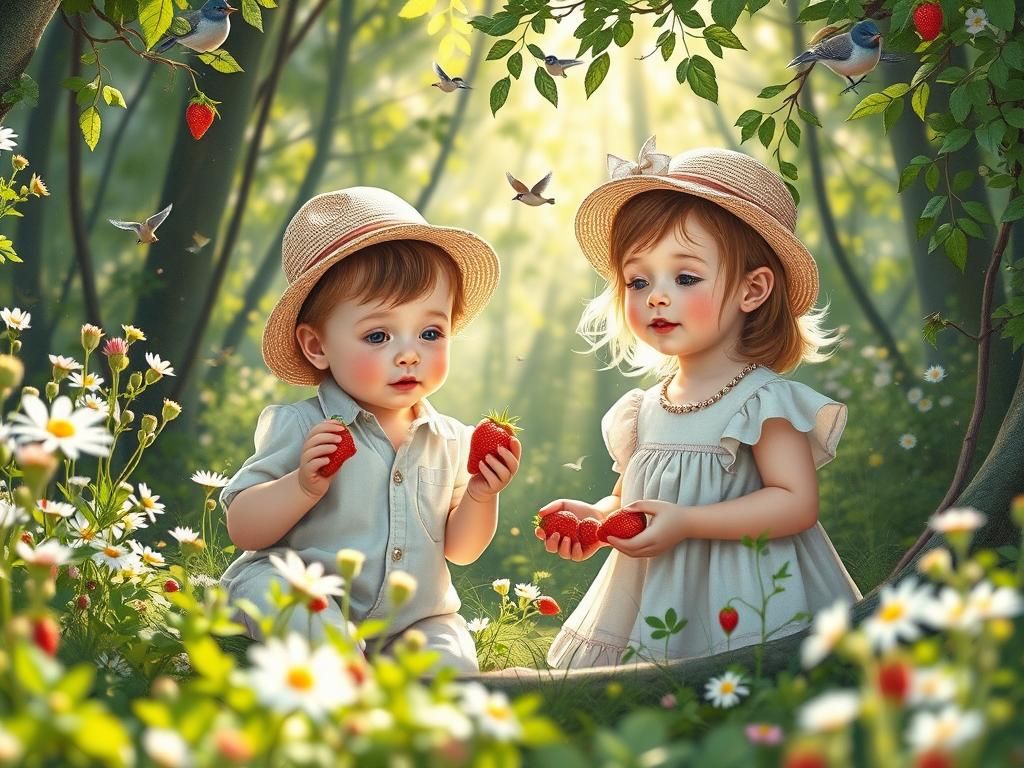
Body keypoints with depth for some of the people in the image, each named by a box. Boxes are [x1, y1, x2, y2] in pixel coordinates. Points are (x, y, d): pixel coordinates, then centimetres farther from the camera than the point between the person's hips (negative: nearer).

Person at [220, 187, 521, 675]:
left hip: (414, 620, 3)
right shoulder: (301, 429, -10)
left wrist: (481, 495, -8)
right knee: (264, 581, -32)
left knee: (453, 664, -23)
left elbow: (459, 548, 12)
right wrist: (304, 485, -26)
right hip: (315, 607, -3)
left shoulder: (452, 441, 4)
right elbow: (242, 530, -10)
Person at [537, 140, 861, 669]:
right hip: (652, 610, 5)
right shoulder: (641, 412, 8)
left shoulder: (761, 400, -12)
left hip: (743, 609, -5)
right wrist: (595, 516, -3)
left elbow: (797, 502, -19)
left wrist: (686, 523, -24)